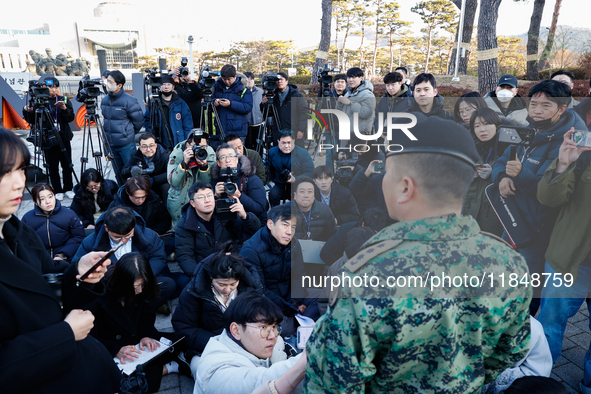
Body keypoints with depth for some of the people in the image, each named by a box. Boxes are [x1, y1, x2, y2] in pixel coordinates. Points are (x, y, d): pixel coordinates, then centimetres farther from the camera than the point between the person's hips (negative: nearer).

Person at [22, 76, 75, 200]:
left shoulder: (64, 100, 6)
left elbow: (70, 118, -1)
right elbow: (32, 121, 4)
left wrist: (64, 109, -18)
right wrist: (27, 111, -15)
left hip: (64, 138, 1)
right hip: (48, 140, -1)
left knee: (67, 165, 6)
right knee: (52, 167, 3)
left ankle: (68, 189, 19)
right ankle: (58, 191, 15)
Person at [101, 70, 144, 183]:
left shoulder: (129, 100, -14)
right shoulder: (104, 100, 6)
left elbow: (138, 122, -9)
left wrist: (128, 134, 1)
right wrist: (108, 132, 17)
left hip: (126, 145, -6)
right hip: (110, 144, 6)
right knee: (118, 172, 16)